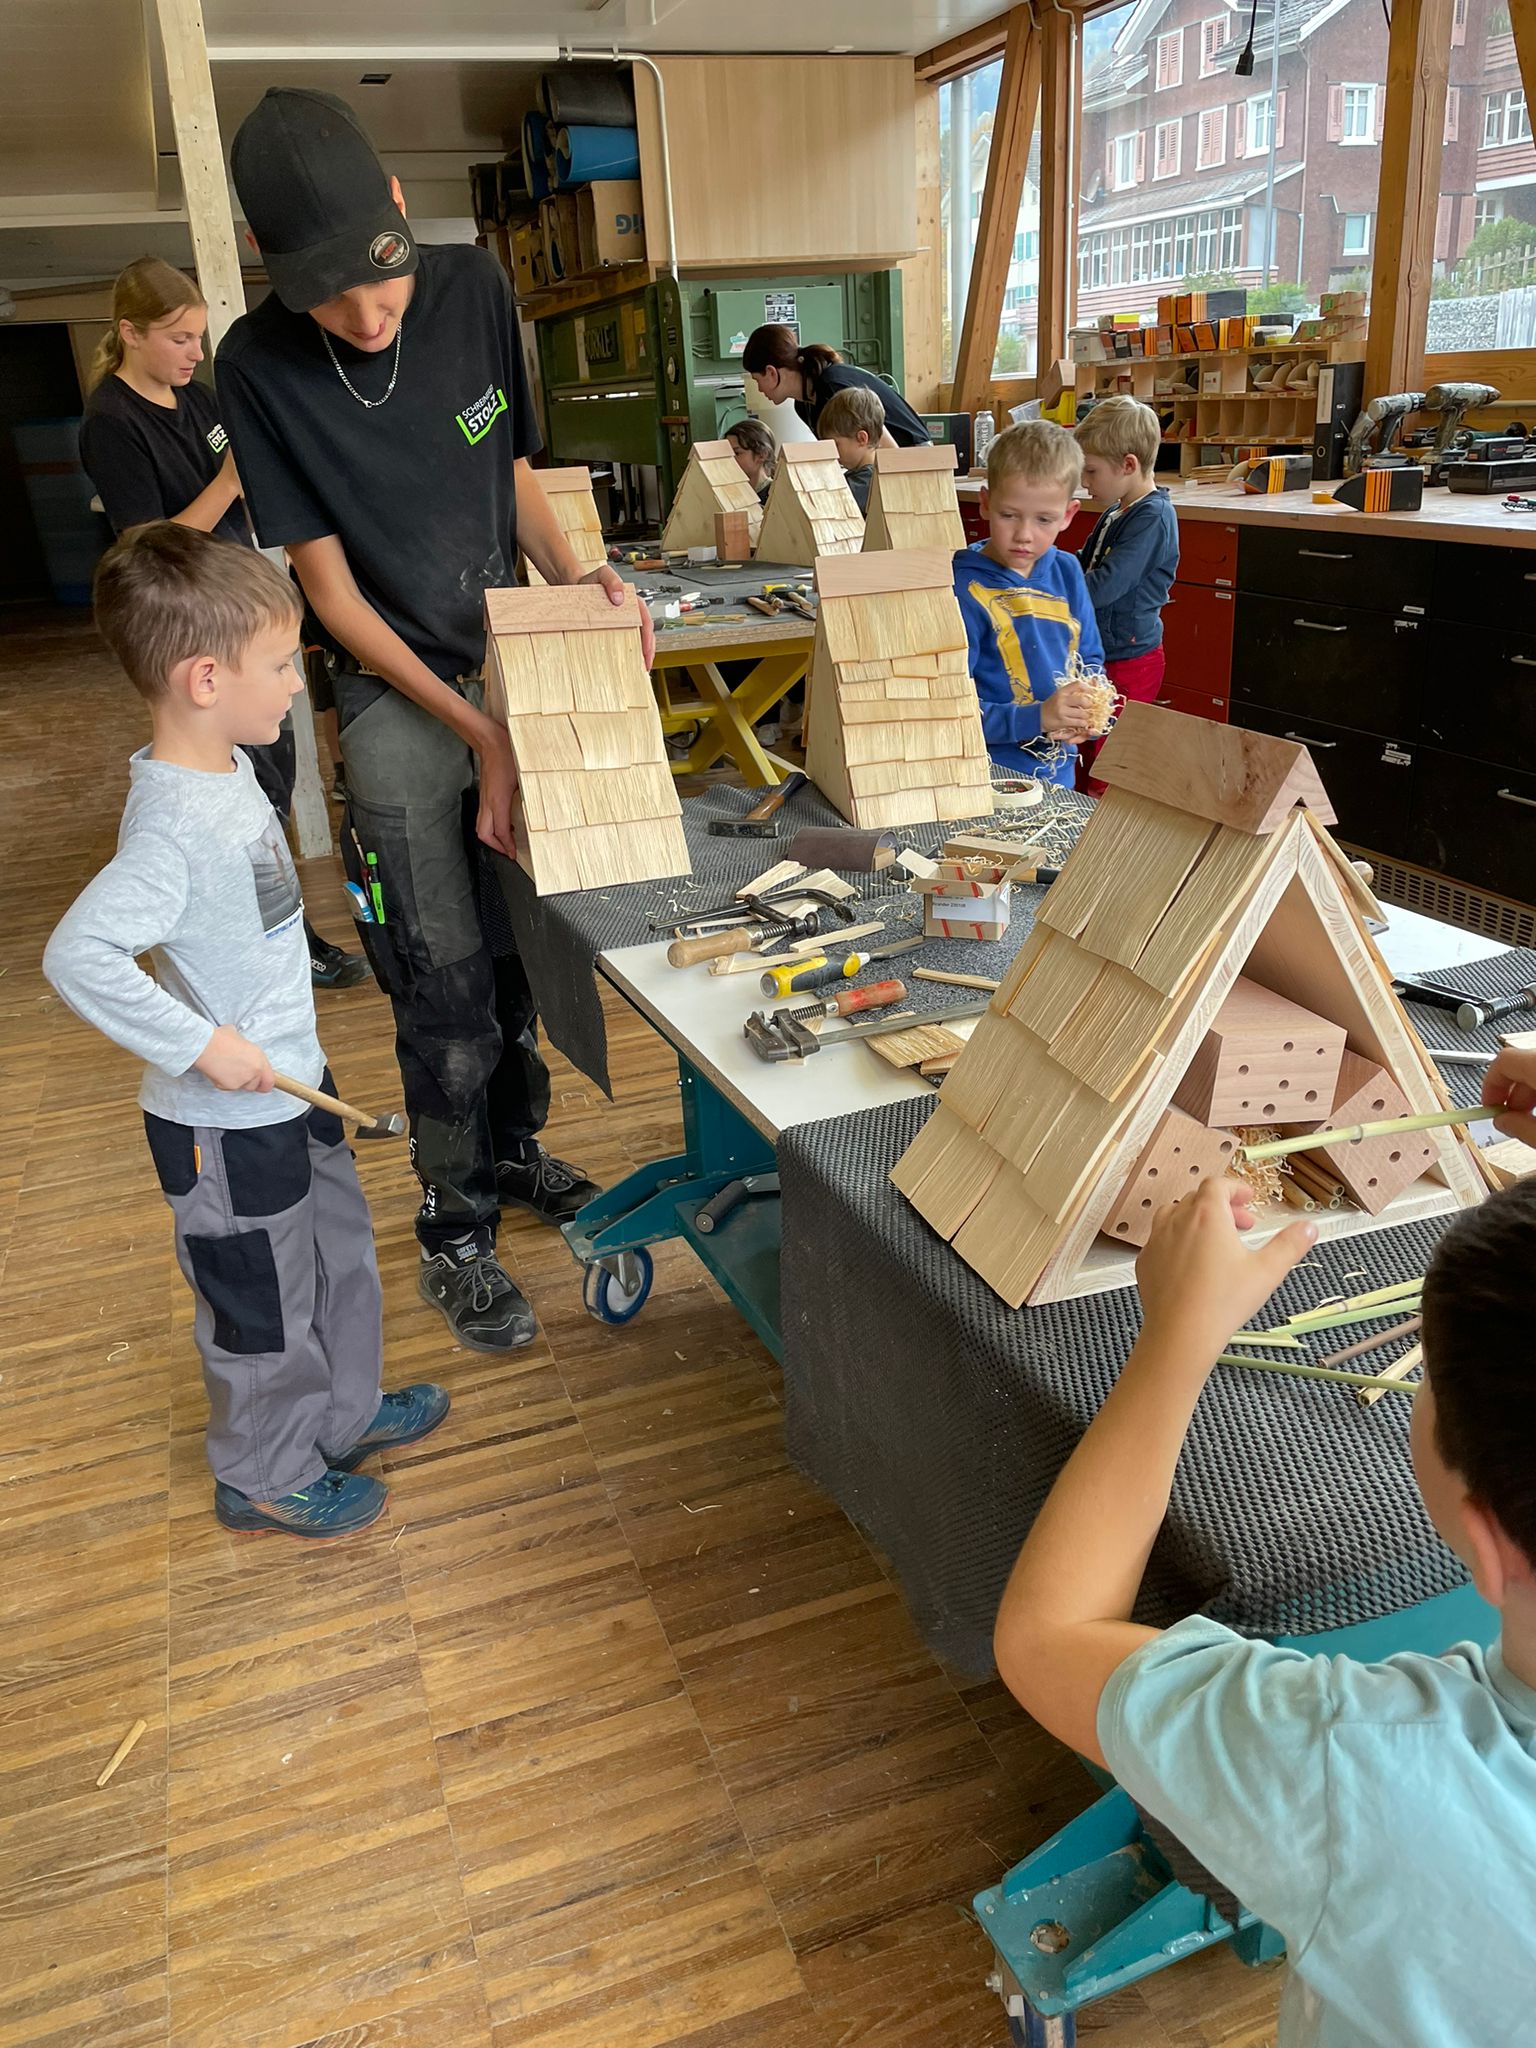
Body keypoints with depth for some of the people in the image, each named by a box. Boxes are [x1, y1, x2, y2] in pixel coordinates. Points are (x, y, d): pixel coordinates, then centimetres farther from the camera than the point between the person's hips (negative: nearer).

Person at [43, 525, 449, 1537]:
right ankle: (267, 1475, 35)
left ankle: (345, 1412, 47)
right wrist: (200, 1045, -29)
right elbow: (80, 956, -35)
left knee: (340, 1249, 25)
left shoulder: (226, 766, 1)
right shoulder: (175, 825, -29)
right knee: (264, 1304, 11)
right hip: (227, 1122, -9)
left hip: (292, 1082, 9)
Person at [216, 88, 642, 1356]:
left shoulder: (473, 289, -4)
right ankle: (455, 1232, 15)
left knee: (522, 944, 13)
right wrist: (478, 733, -17)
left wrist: (577, 579, -10)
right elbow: (333, 591, -12)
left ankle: (515, 1151, 34)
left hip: (515, 667, 4)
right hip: (397, 699, -4)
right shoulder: (260, 366, -14)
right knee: (446, 985, -3)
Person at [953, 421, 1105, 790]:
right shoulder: (964, 590, -17)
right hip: (989, 778, -6)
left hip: (1059, 774, 6)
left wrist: (1083, 714, -8)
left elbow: (1091, 659, 14)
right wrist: (1037, 717, -28)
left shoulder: (1067, 573, 3)